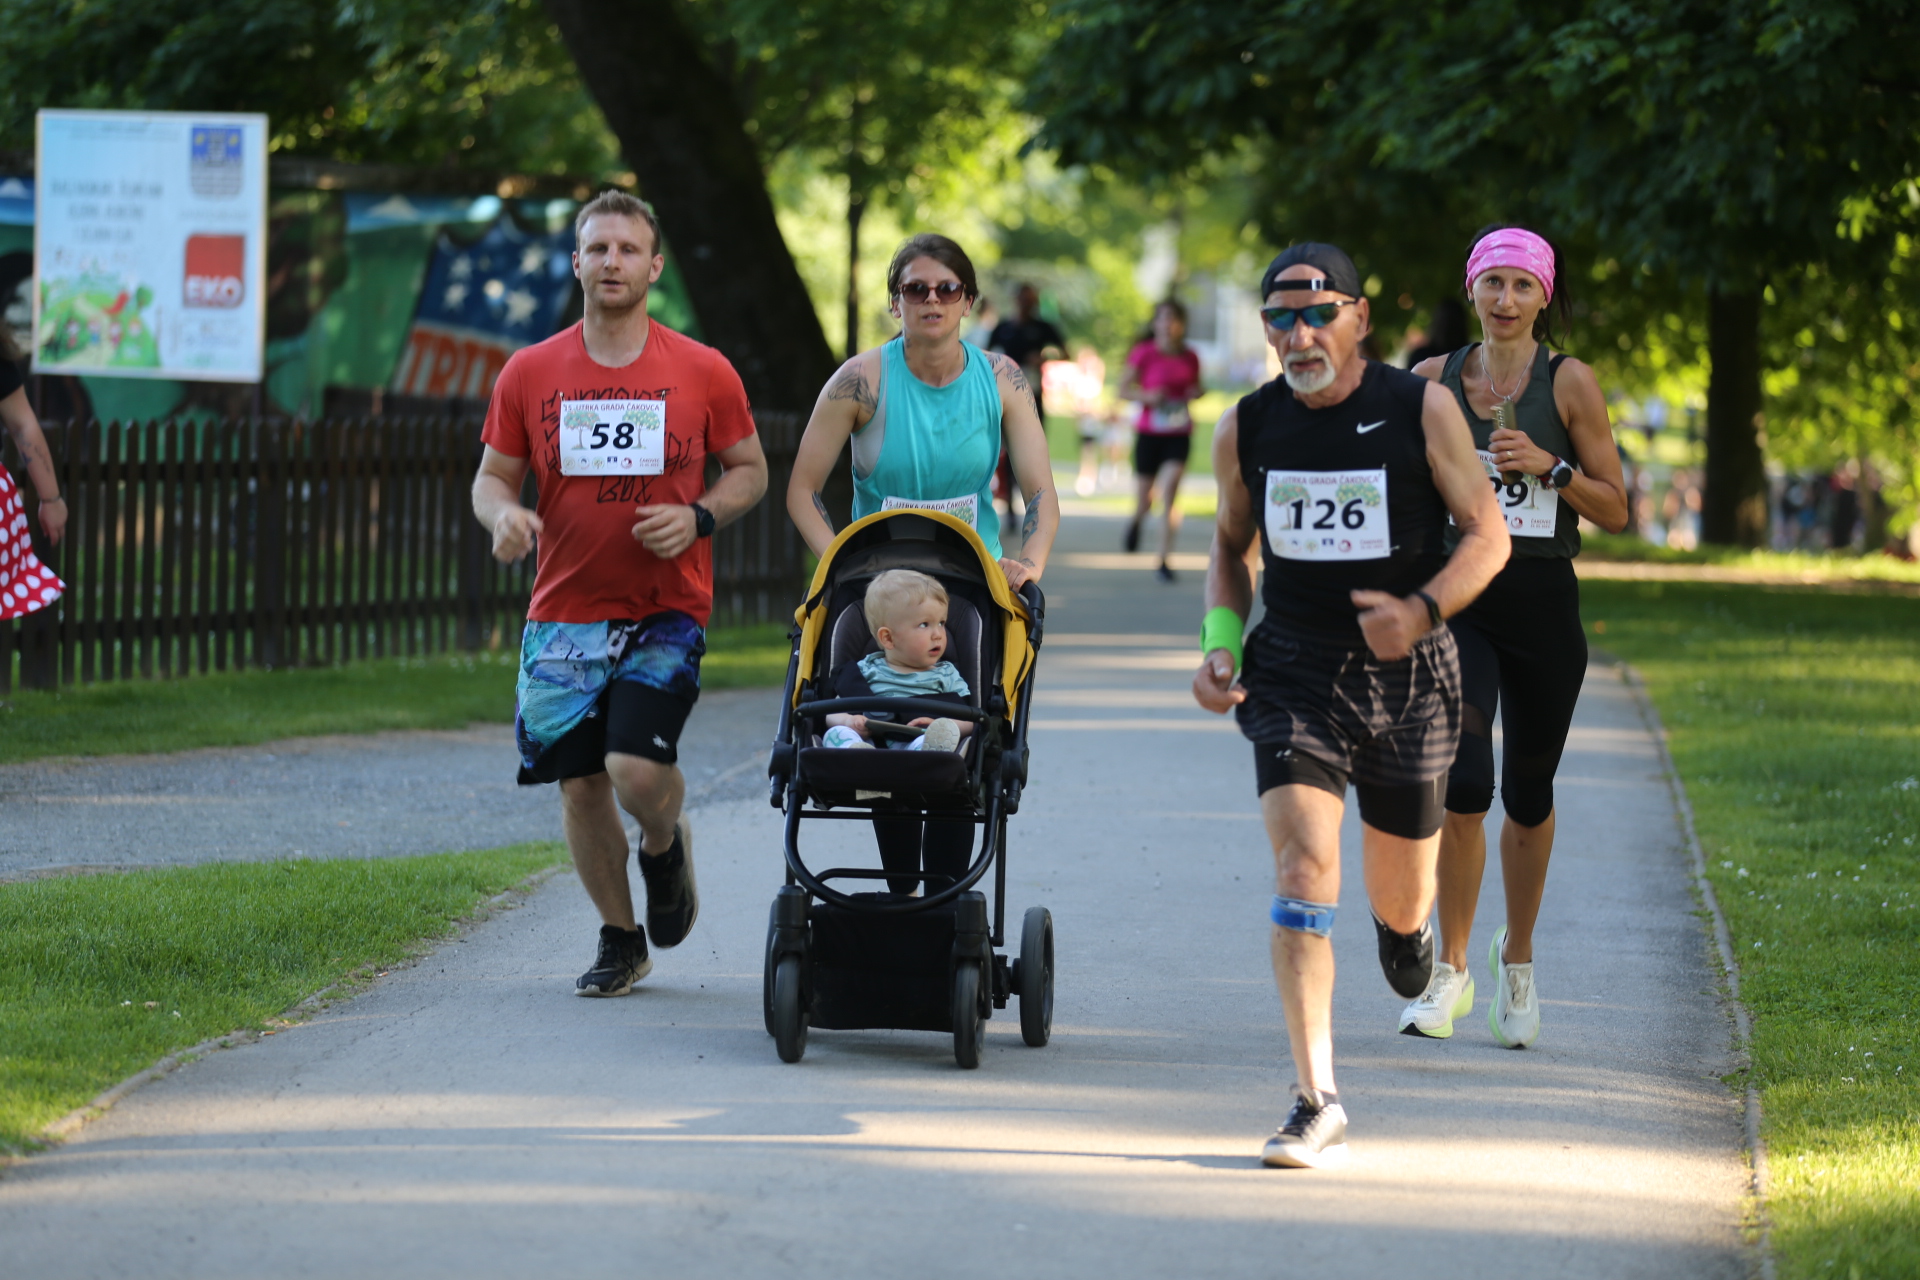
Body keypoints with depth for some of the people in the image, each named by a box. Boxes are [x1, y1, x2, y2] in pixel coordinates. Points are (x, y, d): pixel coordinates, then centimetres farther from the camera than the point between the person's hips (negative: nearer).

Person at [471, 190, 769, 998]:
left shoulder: (703, 374, 0)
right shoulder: (530, 373, 3)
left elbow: (750, 470, 9)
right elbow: (493, 476, 10)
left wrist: (699, 517, -10)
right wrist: (503, 514, -13)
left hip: (668, 612, -2)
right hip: (564, 615, 2)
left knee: (638, 769, -18)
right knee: (579, 785, 3)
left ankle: (666, 844, 19)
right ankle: (620, 940, 23)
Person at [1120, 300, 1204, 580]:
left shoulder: (1189, 357, 2)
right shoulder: (1144, 354, -6)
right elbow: (1124, 389, -1)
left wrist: (1196, 392, -5)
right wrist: (1147, 396, -19)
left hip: (1179, 434, 1)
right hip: (1149, 432, -1)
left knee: (1169, 495, -14)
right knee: (1145, 499, 10)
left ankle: (1165, 560, -9)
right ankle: (1137, 521, 48)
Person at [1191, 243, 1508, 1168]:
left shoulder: (1421, 410, -9)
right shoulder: (1245, 430, -1)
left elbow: (1487, 535, -4)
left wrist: (1423, 610, -21)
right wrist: (1218, 641, -2)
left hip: (1407, 677, 0)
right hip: (1294, 674, 0)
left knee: (1399, 899, 13)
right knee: (1302, 867, -18)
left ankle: (1404, 924, 55)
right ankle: (1317, 1104, -18)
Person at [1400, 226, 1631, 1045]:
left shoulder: (1569, 383, -1)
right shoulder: (1433, 380, 4)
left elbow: (1615, 511, 0)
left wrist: (1550, 466, -14)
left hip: (1543, 605, 0)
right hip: (1457, 601, 0)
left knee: (1528, 795, 9)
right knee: (1462, 784, -16)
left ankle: (1517, 957, 32)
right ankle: (1450, 970, -4)